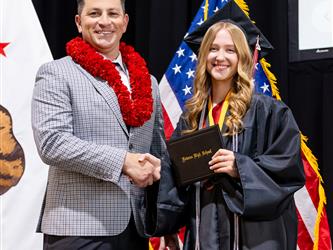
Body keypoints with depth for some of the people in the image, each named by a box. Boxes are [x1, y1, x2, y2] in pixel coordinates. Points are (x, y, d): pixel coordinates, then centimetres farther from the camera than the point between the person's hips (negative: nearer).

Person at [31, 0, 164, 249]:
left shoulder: (147, 81, 14)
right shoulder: (56, 74, -1)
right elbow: (51, 142, -14)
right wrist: (123, 161, -19)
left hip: (137, 227, 5)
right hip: (79, 229, -5)